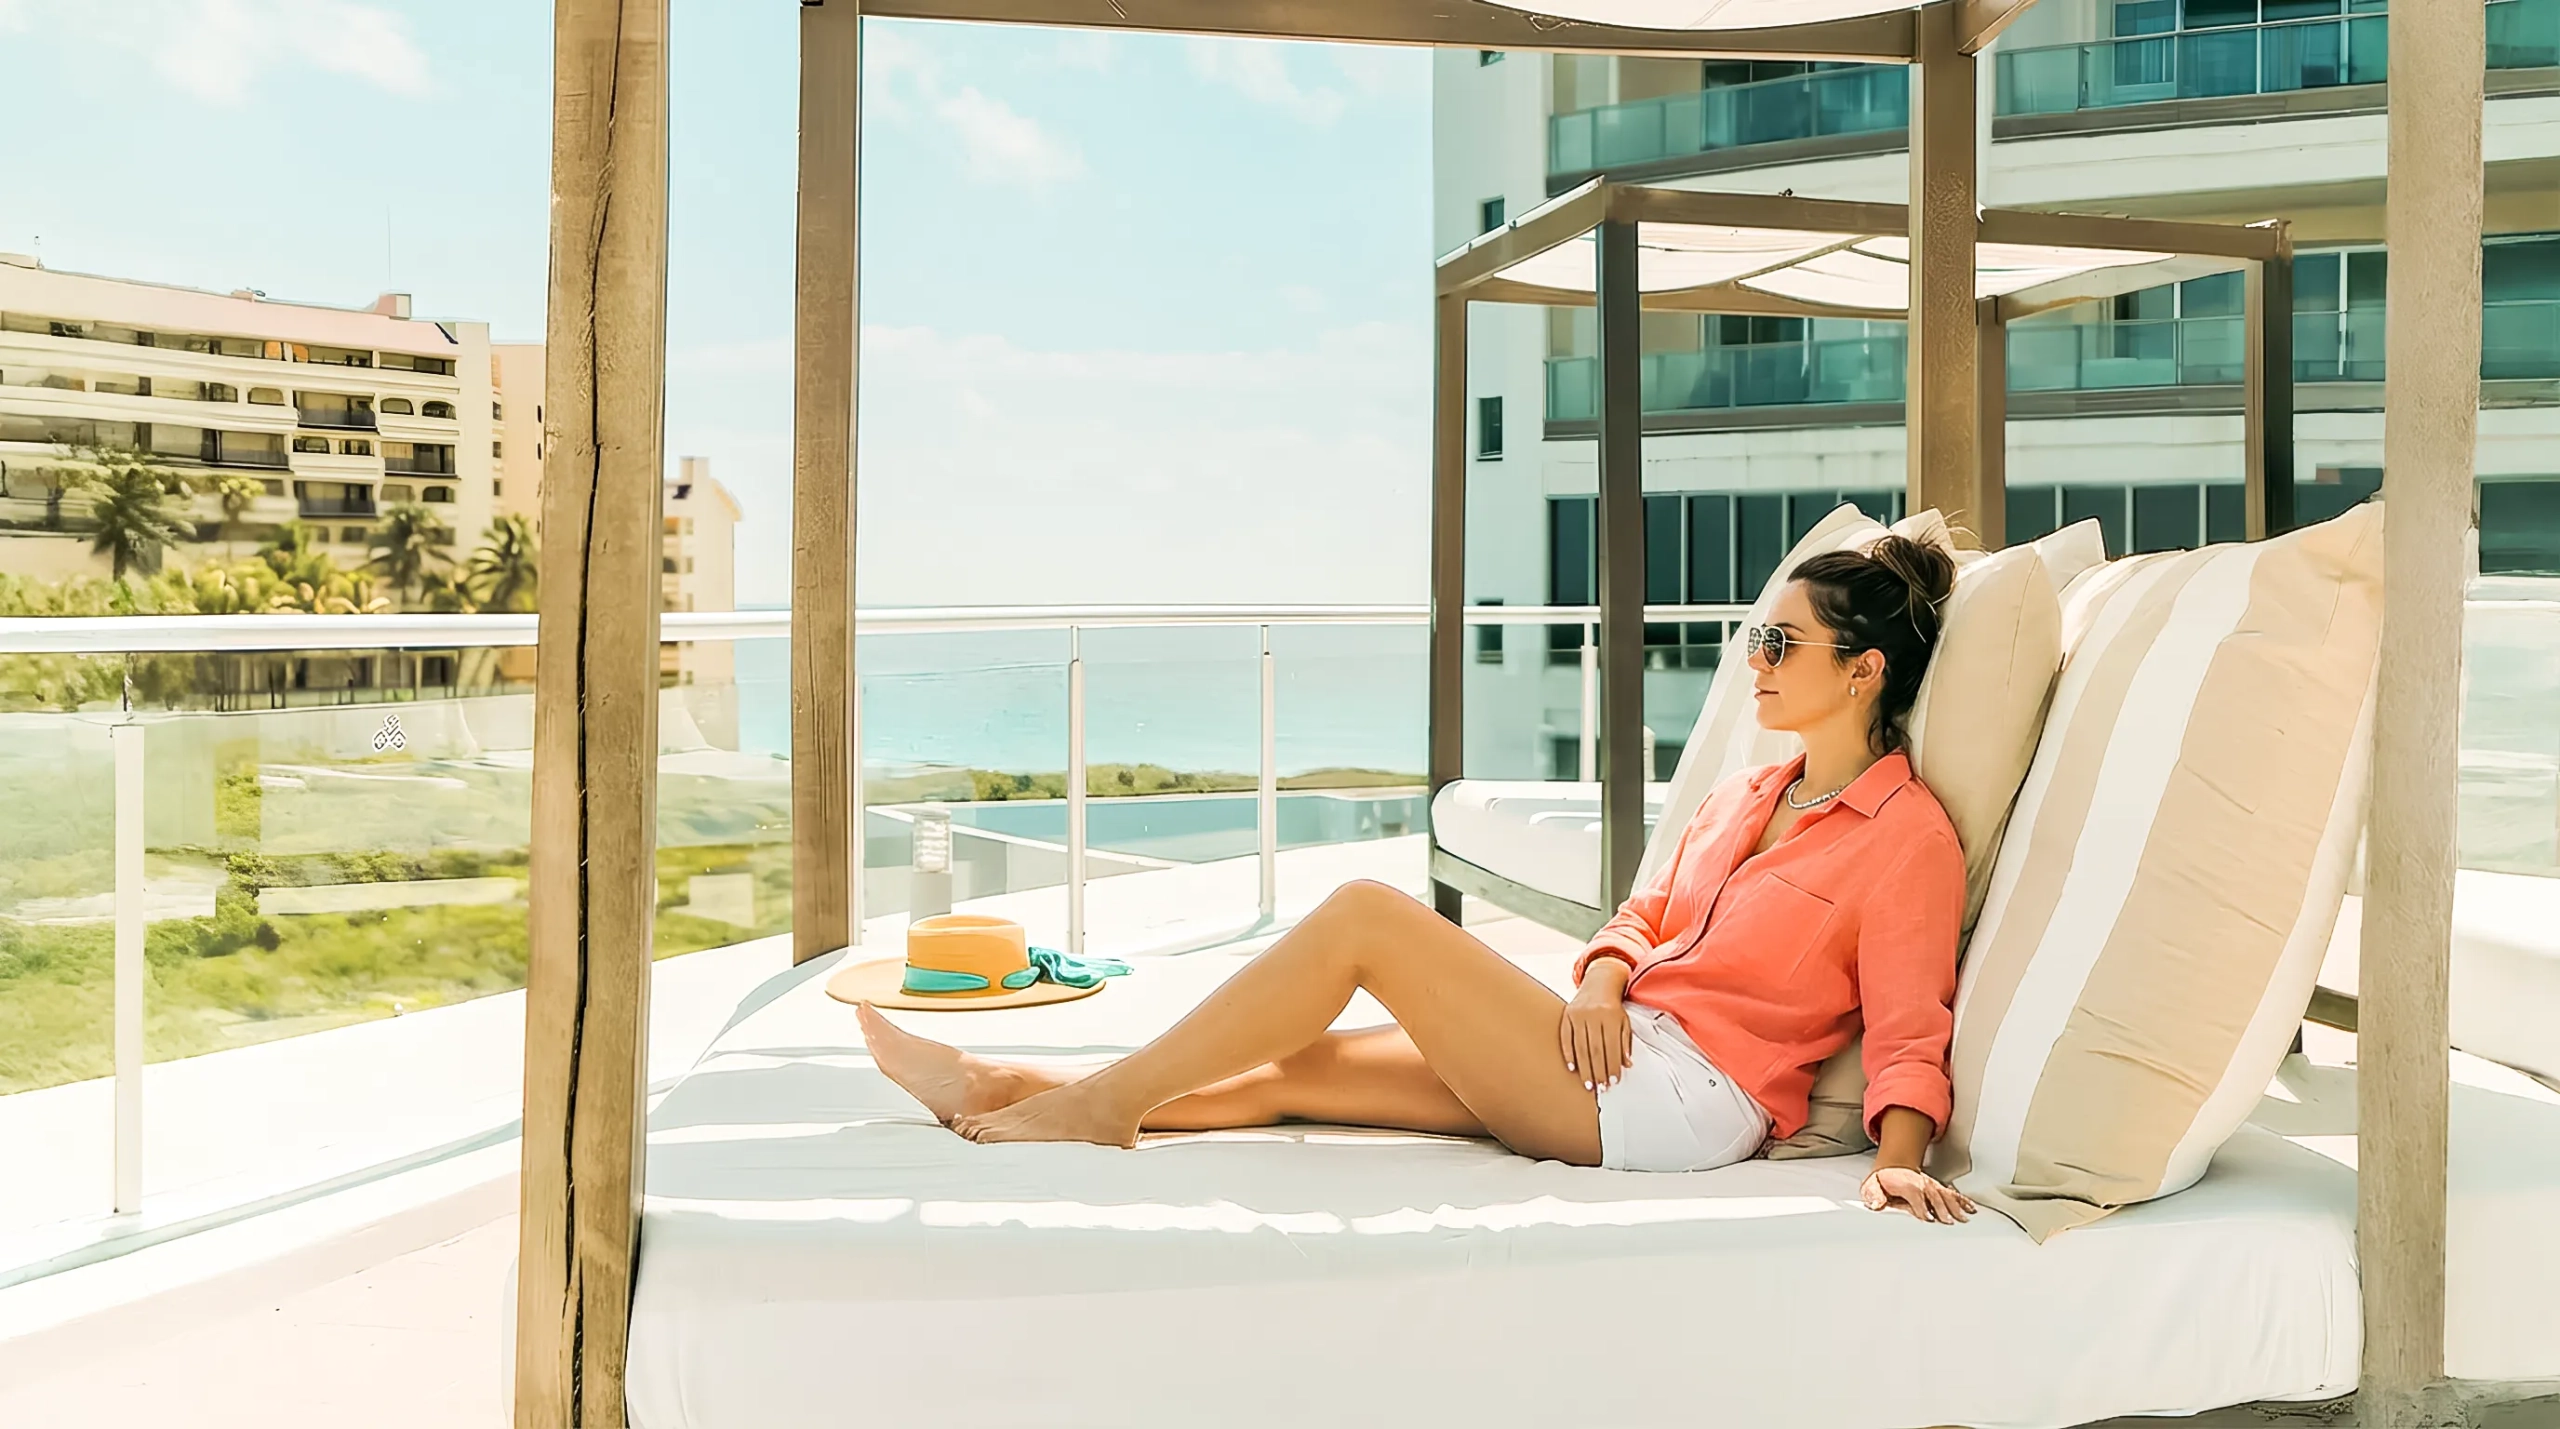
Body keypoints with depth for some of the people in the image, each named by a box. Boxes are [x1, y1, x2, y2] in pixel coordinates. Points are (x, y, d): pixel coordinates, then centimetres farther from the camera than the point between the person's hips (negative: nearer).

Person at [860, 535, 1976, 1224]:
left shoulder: (1910, 834, -4)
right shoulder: (1745, 798, 20)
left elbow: (1910, 1031, -9)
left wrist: (1896, 1160, -26)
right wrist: (1602, 978, -1)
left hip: (1682, 1099, -8)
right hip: (1613, 1060, 8)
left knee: (1364, 914, -16)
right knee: (1291, 1071, 0)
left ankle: (1103, 1102, -7)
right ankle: (1005, 1088, 4)